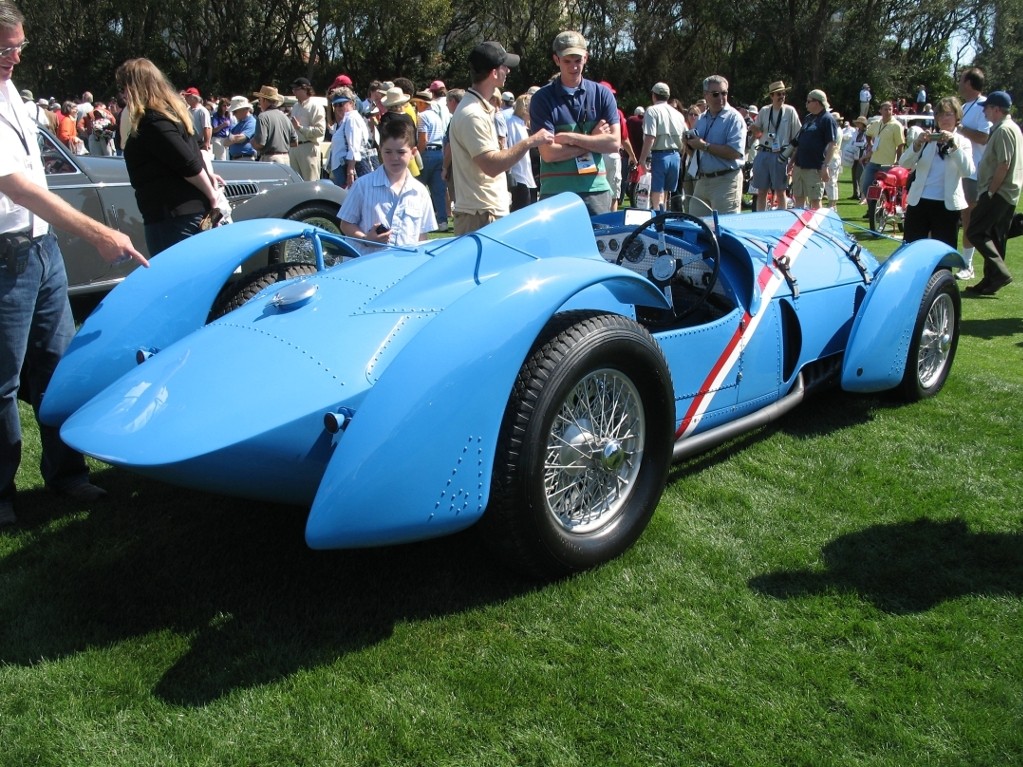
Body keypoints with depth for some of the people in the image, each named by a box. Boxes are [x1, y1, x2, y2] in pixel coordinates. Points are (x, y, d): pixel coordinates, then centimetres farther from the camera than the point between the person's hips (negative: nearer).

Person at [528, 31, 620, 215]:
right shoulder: (543, 98, -3)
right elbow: (548, 153, -12)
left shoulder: (602, 94, 6)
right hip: (555, 192, -2)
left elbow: (614, 142, -4)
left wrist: (570, 138, -10)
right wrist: (592, 140, -6)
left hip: (596, 189, 3)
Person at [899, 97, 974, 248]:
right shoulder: (927, 139, 10)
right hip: (919, 202, 1)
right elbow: (904, 163, -3)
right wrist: (917, 143, -19)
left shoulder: (962, 142, 6)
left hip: (948, 205, -1)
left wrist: (954, 145, -19)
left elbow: (968, 171, -10)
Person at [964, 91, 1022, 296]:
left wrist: (990, 192, -17)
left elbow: (1003, 165, -21)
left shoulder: (1004, 130, -14)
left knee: (975, 232, -11)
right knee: (994, 238, 11)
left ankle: (1000, 272, -15)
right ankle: (990, 281, 14)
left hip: (998, 193, -10)